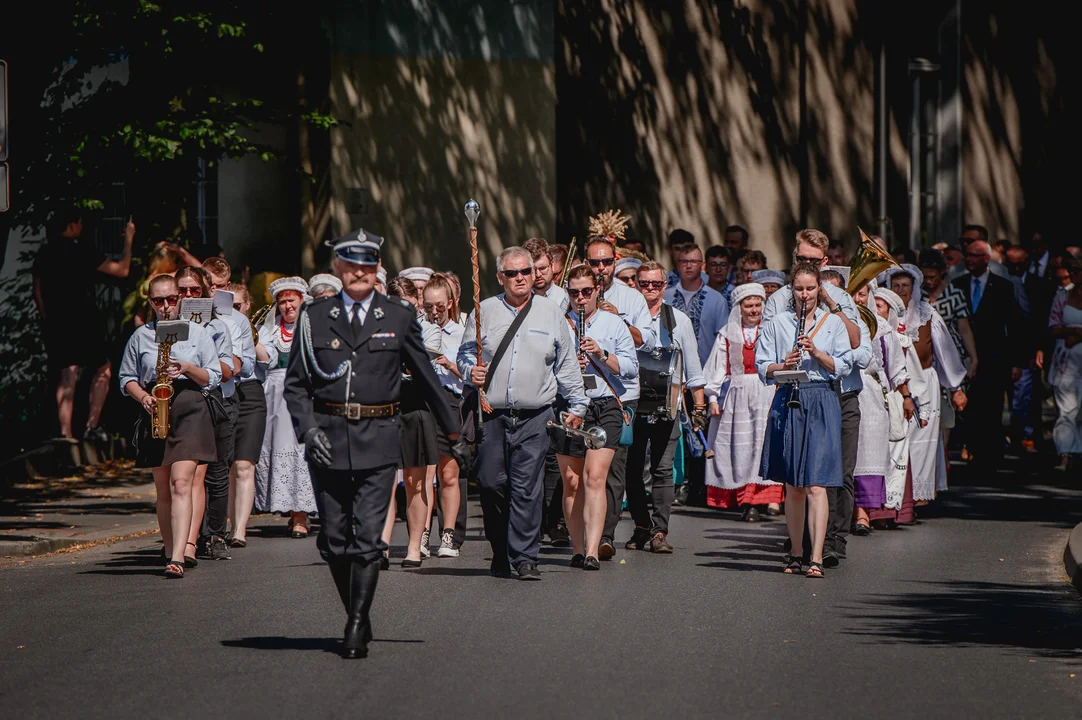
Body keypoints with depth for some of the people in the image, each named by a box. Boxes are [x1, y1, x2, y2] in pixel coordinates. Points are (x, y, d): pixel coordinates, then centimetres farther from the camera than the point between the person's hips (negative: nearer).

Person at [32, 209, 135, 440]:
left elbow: (38, 293, 12)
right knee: (102, 370, 12)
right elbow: (121, 270, -8)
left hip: (56, 324, 5)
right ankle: (92, 427, 5)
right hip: (84, 321, -5)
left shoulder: (44, 254, 7)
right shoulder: (82, 250, -10)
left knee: (67, 378, 7)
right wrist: (128, 240, 4)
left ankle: (66, 433, -4)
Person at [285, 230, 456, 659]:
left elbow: (425, 376, 15)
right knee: (333, 539, 4)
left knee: (367, 538, -8)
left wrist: (452, 429, 22)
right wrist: (308, 428, -7)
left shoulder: (399, 317, 6)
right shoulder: (314, 317, 7)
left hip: (378, 441, -2)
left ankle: (356, 631, -6)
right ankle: (358, 619, 19)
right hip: (328, 440, 2)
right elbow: (295, 383, 8)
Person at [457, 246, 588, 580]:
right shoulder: (484, 312, 7)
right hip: (492, 415, 1)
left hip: (534, 417, -1)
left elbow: (567, 364, 14)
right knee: (491, 483, -1)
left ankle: (525, 558, -3)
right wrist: (471, 371, -6)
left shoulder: (551, 313, 9)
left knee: (527, 488, -7)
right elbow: (465, 353, 16)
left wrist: (576, 406, 14)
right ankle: (500, 554, 15)